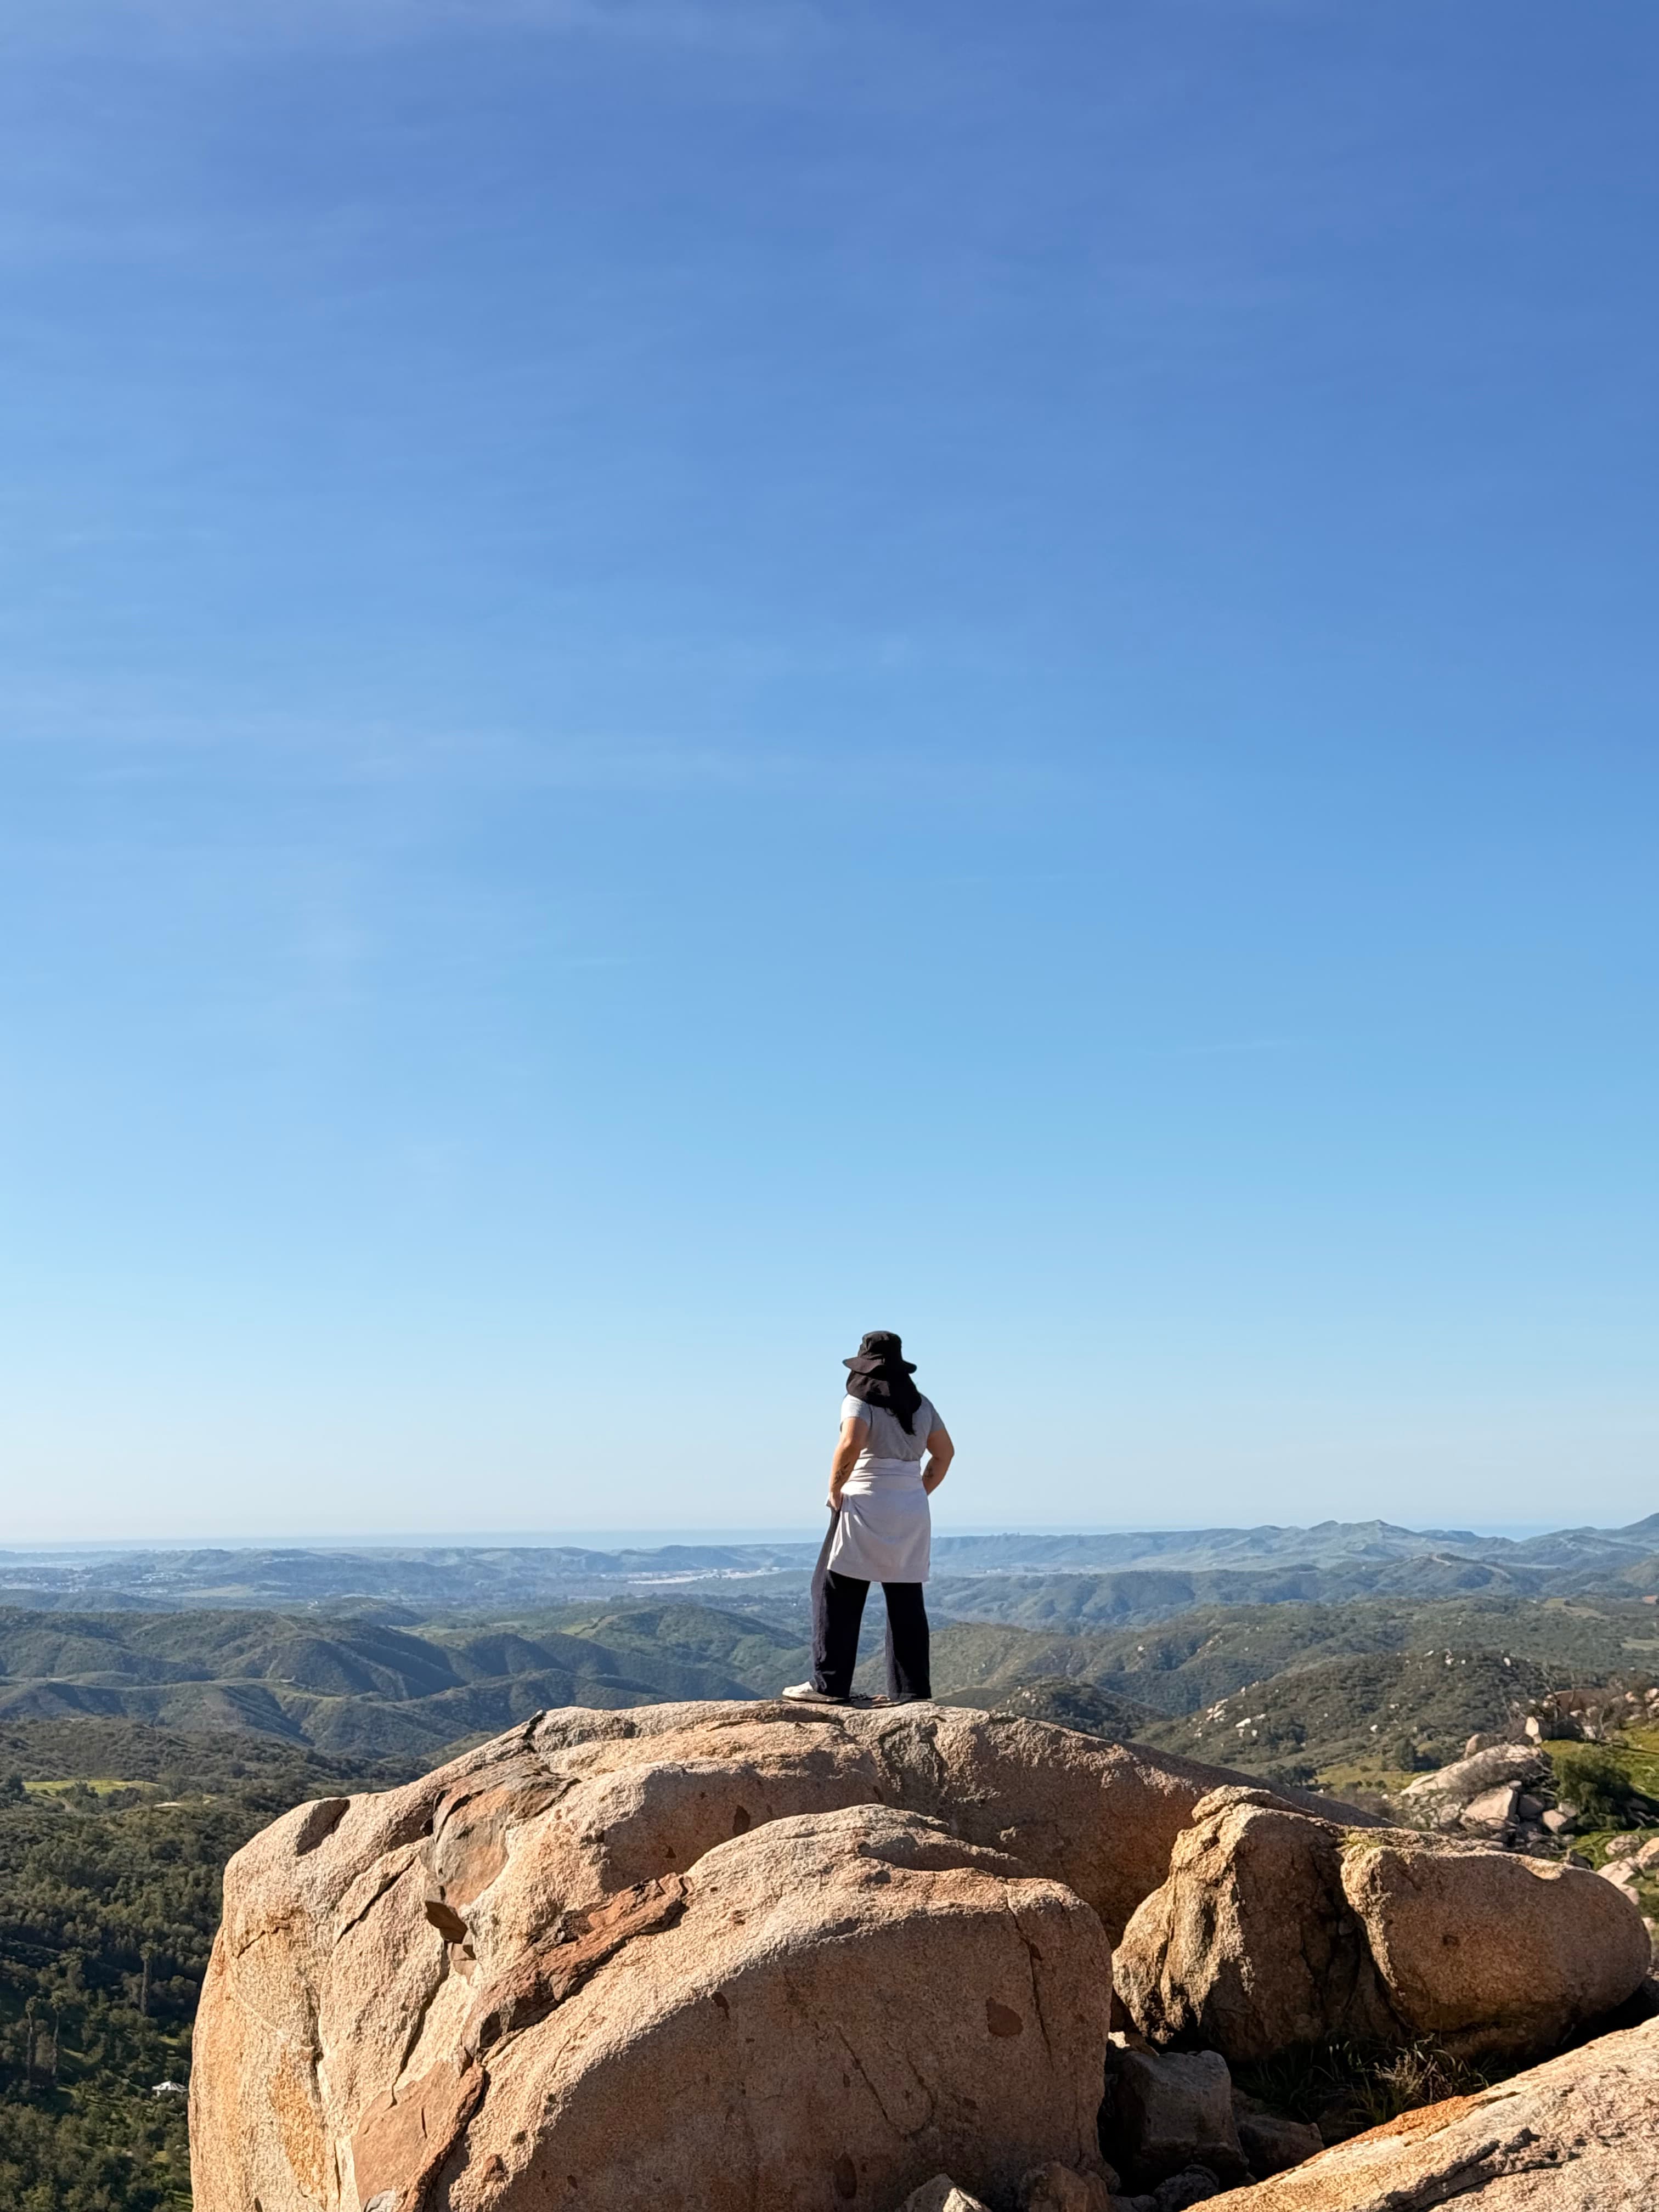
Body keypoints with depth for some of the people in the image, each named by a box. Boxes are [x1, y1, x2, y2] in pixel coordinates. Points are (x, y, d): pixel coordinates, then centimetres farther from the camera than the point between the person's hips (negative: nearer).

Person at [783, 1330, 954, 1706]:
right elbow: (945, 1452, 16)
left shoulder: (860, 1401, -8)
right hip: (913, 1513, 6)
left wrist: (834, 1490, -13)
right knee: (906, 1601, 10)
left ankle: (830, 1684, -3)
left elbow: (850, 1445, -25)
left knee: (836, 1594, 0)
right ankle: (912, 1690, 11)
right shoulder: (921, 1405, 11)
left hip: (866, 1506, -6)